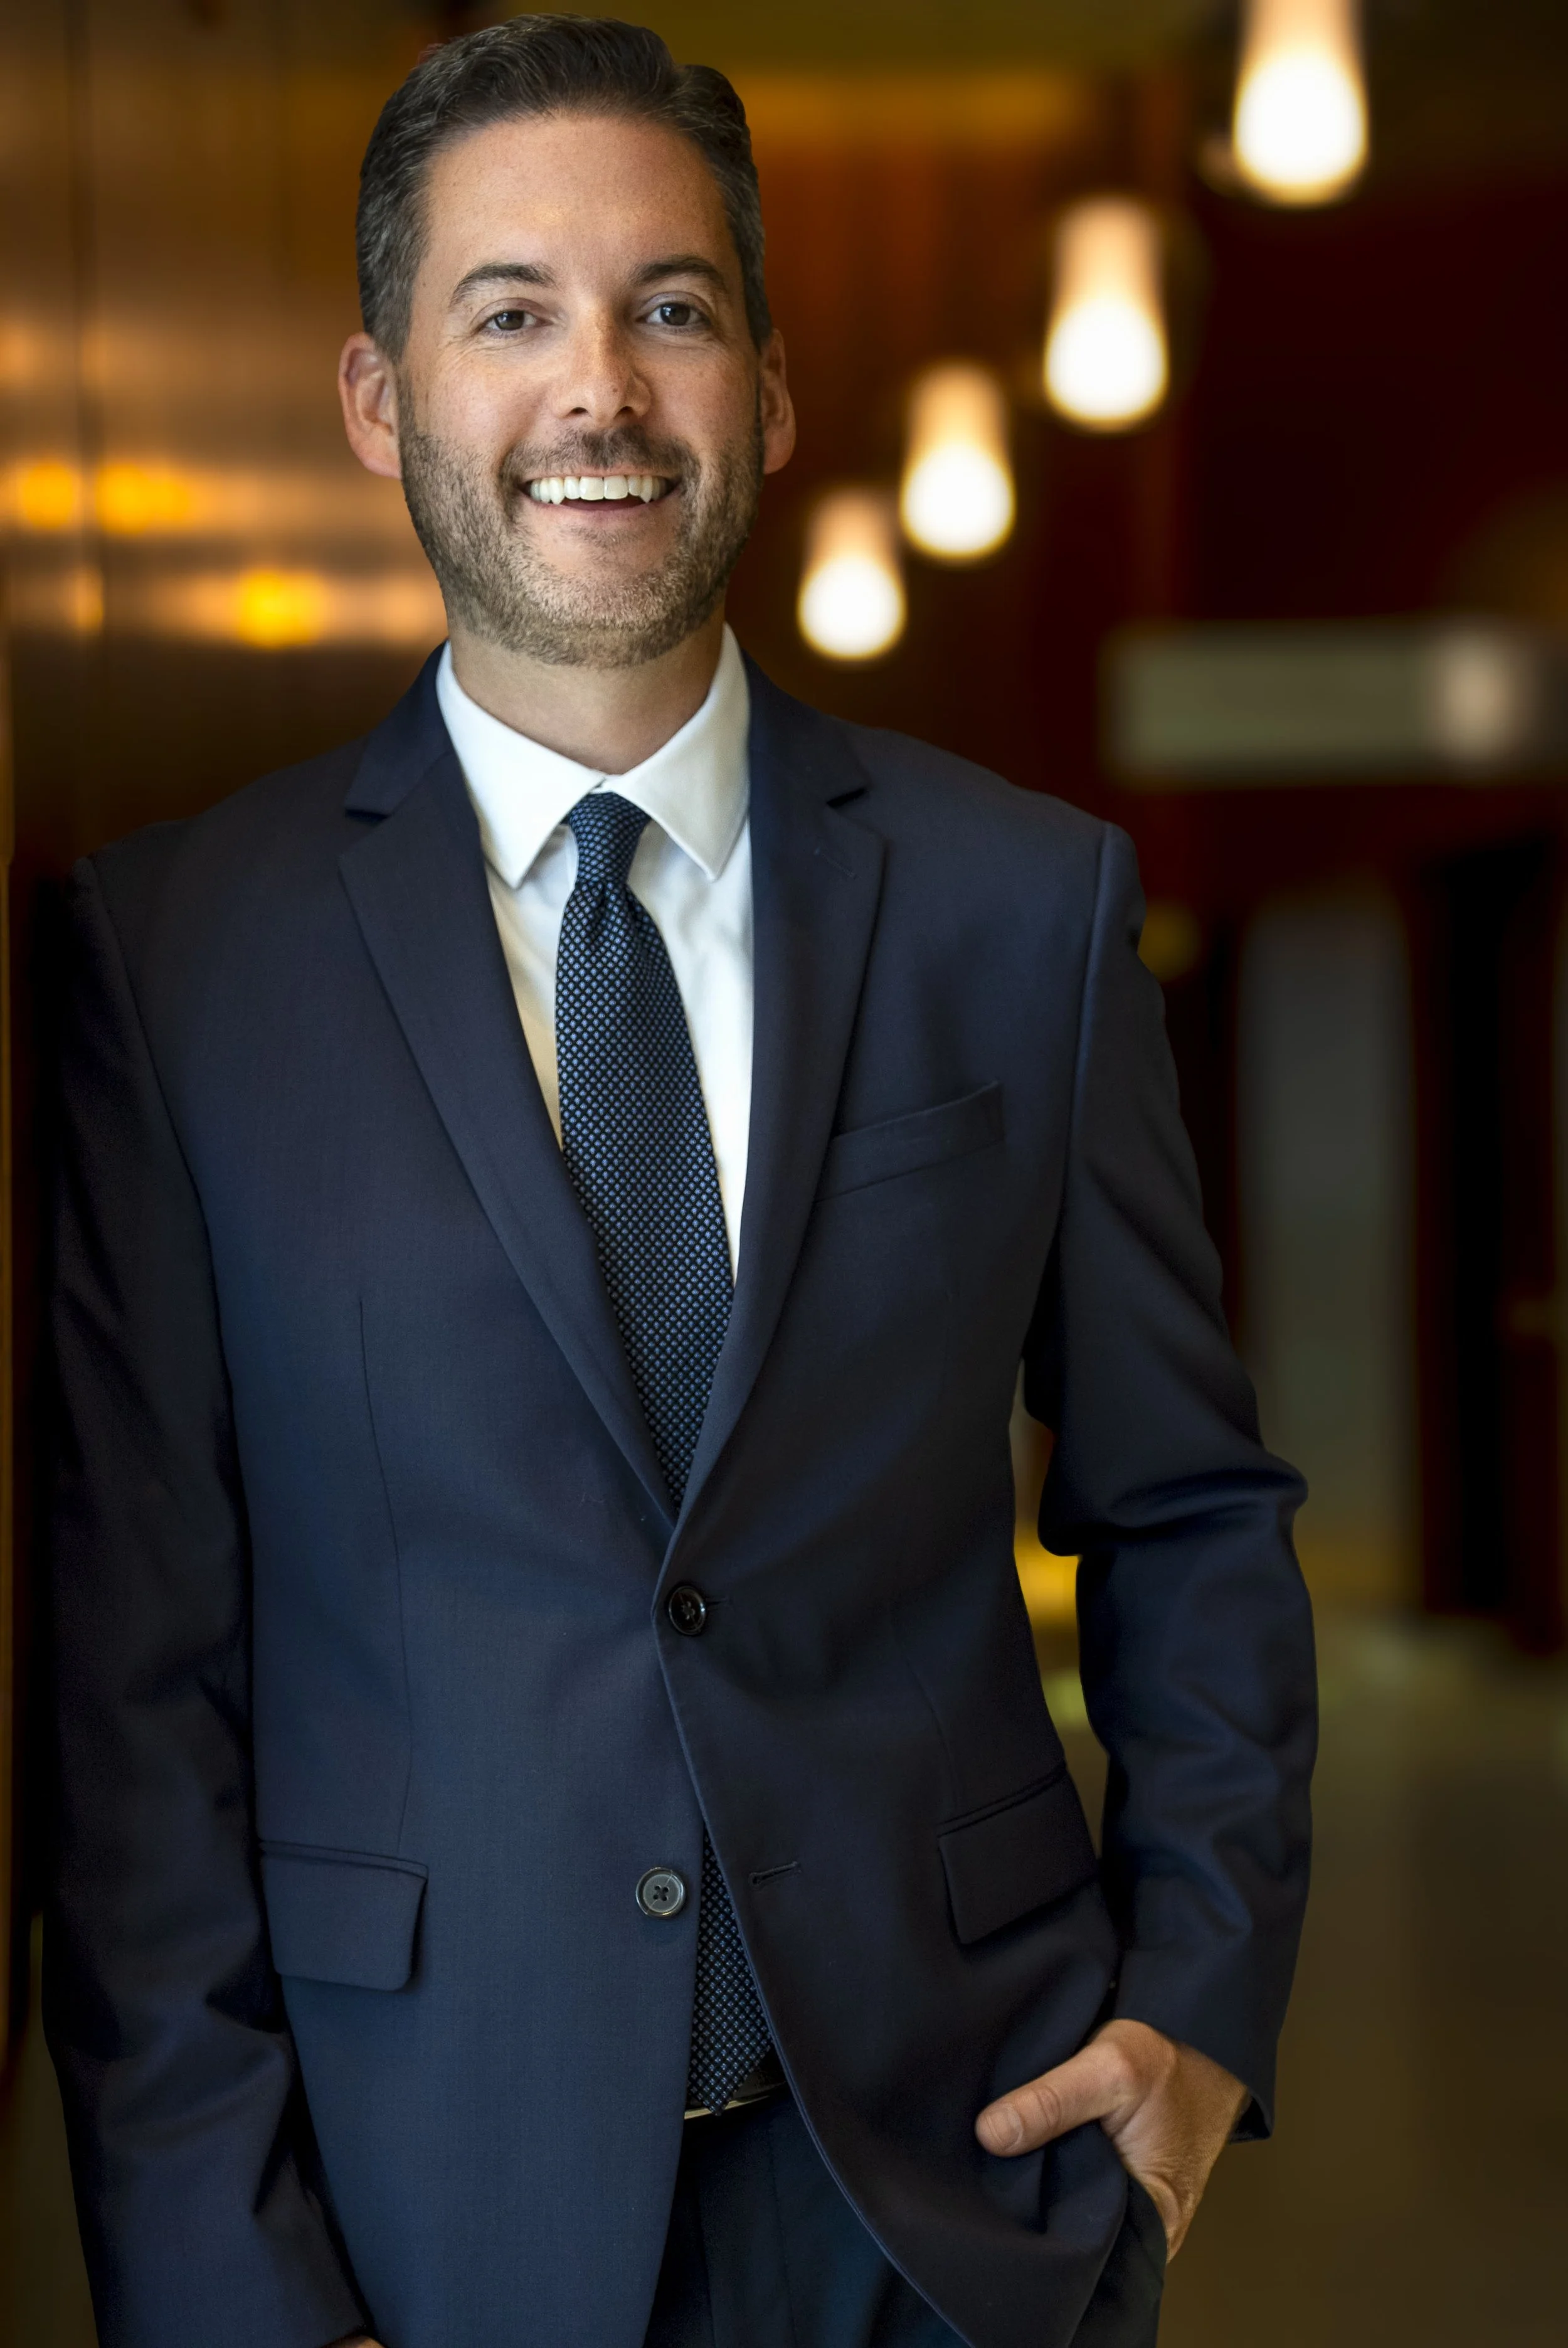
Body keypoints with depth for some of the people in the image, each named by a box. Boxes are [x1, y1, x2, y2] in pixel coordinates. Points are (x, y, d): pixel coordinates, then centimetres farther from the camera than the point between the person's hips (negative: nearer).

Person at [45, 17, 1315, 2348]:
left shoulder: (1028, 901, 1)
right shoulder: (178, 947, -4)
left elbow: (1189, 1508, 9)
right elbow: (137, 1655, -5)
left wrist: (1209, 1987, -2)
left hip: (959, 2156, 2)